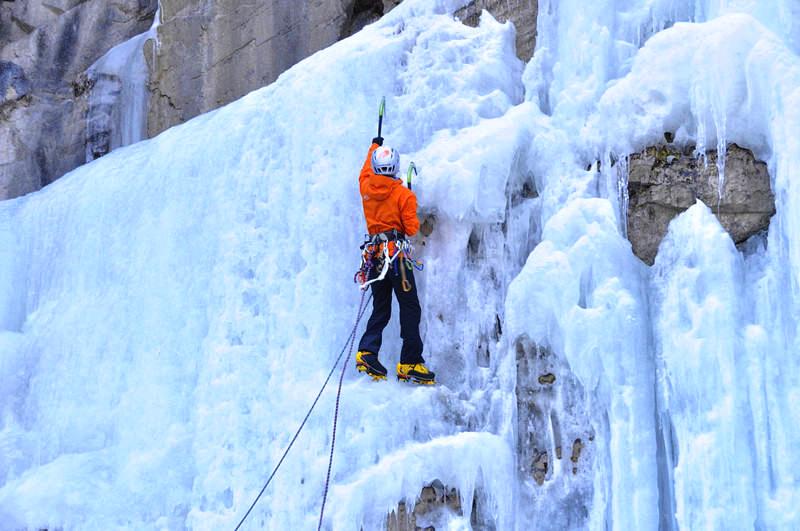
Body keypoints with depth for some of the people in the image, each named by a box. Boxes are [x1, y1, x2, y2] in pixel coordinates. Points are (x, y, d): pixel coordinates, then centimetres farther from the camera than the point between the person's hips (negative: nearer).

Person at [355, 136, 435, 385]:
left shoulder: (366, 187, 7)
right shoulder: (403, 194, -7)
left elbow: (365, 172, 31)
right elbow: (412, 228, -5)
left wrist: (374, 147, 46)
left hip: (374, 254, 6)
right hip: (396, 253, -6)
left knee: (380, 309, 14)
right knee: (410, 308, -3)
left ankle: (367, 353, -2)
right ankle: (410, 363, -7)